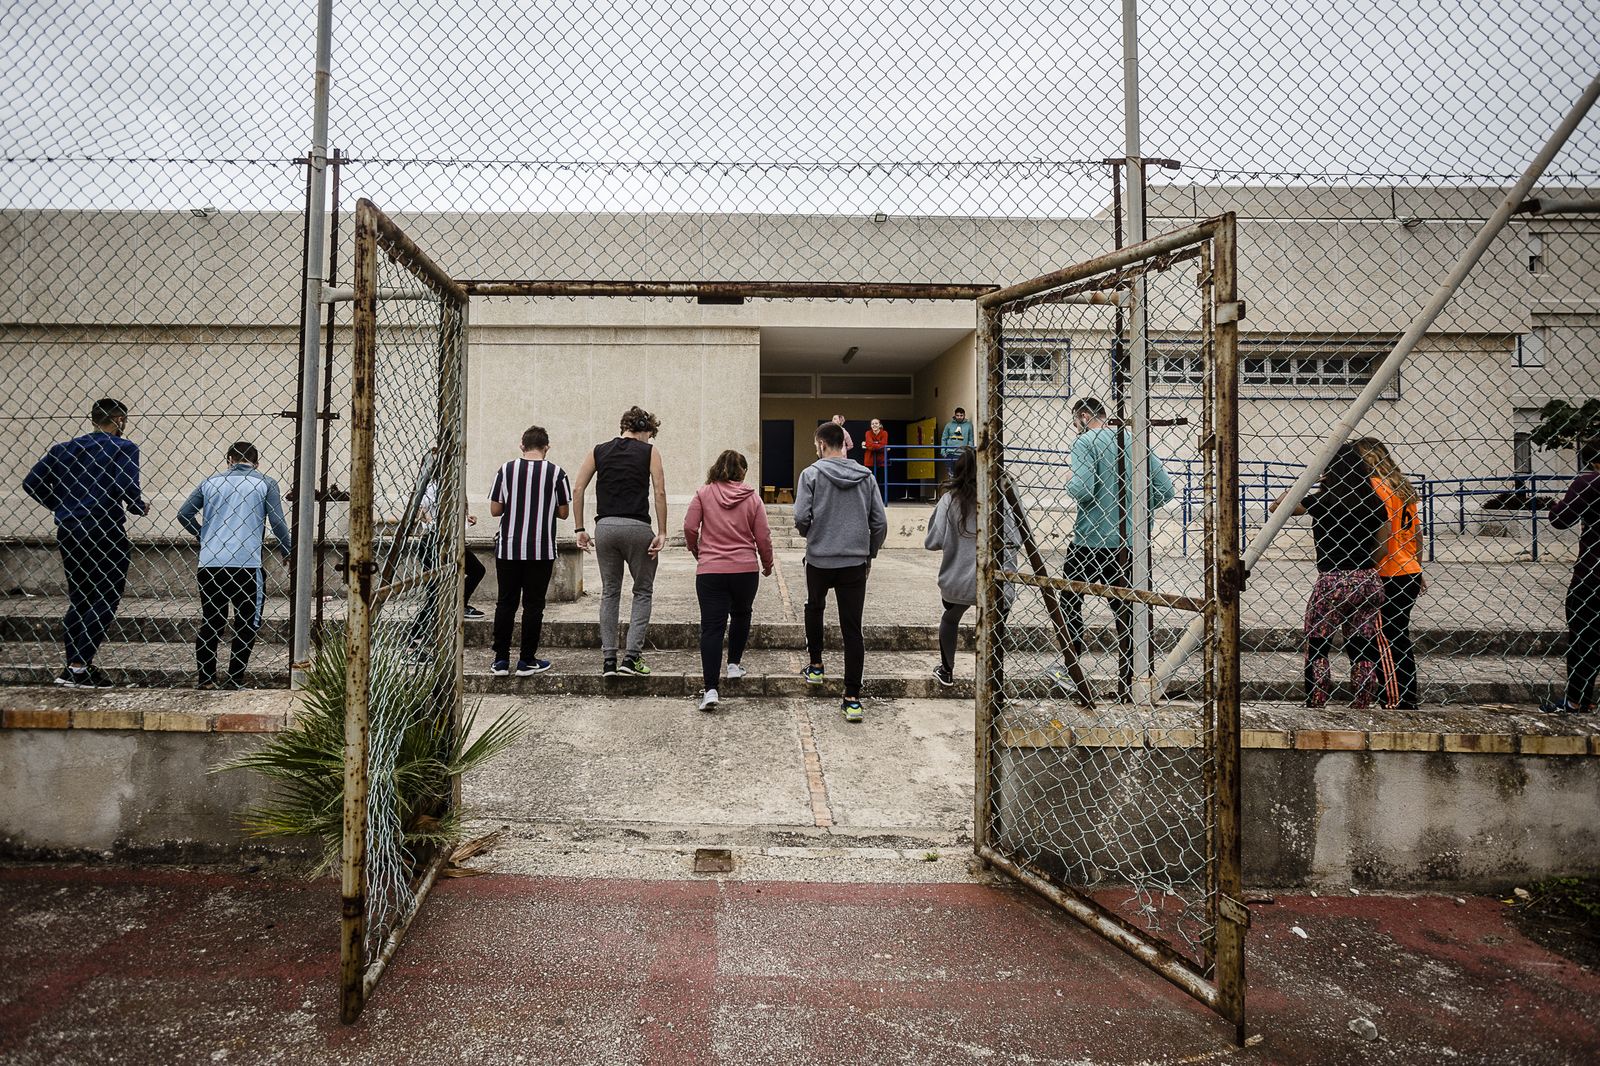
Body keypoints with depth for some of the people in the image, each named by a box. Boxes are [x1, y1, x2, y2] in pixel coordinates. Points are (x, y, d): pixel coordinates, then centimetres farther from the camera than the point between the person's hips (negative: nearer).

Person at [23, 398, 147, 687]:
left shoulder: (63, 448, 14)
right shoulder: (124, 448, -5)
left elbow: (31, 482, 8)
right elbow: (126, 488, -17)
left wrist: (62, 506, 17)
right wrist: (140, 508, 2)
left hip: (68, 532, 6)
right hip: (105, 531, -6)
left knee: (78, 600, 14)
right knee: (106, 600, 0)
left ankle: (73, 667, 16)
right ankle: (79, 667, -5)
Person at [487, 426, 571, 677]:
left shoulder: (506, 470, -1)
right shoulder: (556, 473, -4)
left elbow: (494, 510, 1)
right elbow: (563, 512, 2)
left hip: (508, 548, 1)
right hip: (541, 550, -1)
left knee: (506, 603, 10)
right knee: (533, 605, 6)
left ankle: (501, 660, 13)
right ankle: (527, 661, 10)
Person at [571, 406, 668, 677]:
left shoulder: (599, 451, 13)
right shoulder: (649, 451, 4)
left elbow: (578, 490, 6)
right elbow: (659, 493, -6)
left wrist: (580, 529, 9)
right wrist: (662, 533, -4)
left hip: (605, 527, 3)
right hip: (637, 527, -3)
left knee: (609, 592, 13)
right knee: (642, 592, 10)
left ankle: (608, 659, 11)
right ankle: (631, 656, 1)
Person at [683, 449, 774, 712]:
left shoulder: (704, 494, 0)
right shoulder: (752, 498, 1)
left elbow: (689, 527, -4)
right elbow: (763, 537, 1)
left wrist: (695, 551, 16)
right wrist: (767, 565, 18)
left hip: (710, 571, -1)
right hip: (745, 570, 1)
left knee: (712, 627, -2)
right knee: (741, 616, 27)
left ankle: (710, 689, -8)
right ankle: (734, 664, 32)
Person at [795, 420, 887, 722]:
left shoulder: (812, 473, -4)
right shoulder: (865, 476, 5)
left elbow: (801, 517, -12)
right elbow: (880, 522, 3)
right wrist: (870, 554, 16)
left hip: (819, 559, -1)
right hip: (855, 562, 2)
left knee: (815, 608, 27)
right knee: (853, 629, 2)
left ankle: (816, 666, 36)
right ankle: (853, 698, 0)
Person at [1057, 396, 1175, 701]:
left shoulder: (1085, 442, -9)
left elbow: (1082, 491, -21)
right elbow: (1166, 490, 4)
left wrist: (1069, 481, 0)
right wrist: (1135, 509, 15)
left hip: (1090, 540, -5)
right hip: (1130, 542, 5)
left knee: (1070, 600, 14)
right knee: (1125, 608, 11)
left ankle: (1070, 670, 17)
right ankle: (1127, 685, 15)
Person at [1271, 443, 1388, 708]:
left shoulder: (1321, 501, -8)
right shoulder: (1374, 502, 5)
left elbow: (1276, 506, 2)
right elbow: (1383, 548, 6)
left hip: (1332, 583, -5)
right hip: (1369, 582, 5)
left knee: (1316, 649, 5)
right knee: (1364, 651, 10)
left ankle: (1315, 711, 4)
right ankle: (1361, 712, 14)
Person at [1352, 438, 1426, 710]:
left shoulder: (1374, 486, -12)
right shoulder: (1402, 486, 14)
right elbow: (1417, 532, 19)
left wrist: (1374, 573, -20)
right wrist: (1418, 570, 25)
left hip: (1389, 577, -9)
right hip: (1410, 575, 9)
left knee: (1386, 641, -2)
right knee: (1400, 637, 16)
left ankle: (1395, 703, 1)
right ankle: (1411, 700, 25)